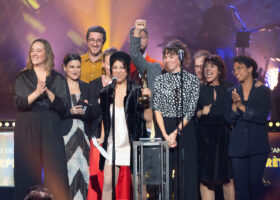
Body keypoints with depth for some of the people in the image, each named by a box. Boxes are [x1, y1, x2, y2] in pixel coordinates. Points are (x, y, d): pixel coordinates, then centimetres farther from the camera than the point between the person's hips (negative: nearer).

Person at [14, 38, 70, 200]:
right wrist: (37, 93, -17)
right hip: (27, 128, 0)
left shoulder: (58, 78, 10)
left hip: (50, 128, 0)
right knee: (29, 170, -2)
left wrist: (47, 91, -14)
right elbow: (20, 103, -2)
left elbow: (62, 106, 1)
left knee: (55, 170, -7)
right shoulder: (23, 77, 10)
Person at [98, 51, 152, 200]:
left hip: (133, 145, -2)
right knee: (107, 184, -4)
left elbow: (148, 117, -5)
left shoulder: (136, 91, -1)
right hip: (112, 144, 2)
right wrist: (101, 140, 9)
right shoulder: (106, 92, 8)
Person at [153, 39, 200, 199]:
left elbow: (191, 110, -3)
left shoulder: (192, 80, 2)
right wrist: (165, 134, -11)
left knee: (186, 170, -1)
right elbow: (157, 108, 0)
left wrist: (176, 132, -12)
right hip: (164, 128, 1)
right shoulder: (160, 80, 7)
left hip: (185, 129, -1)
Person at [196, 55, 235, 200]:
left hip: (225, 137, 0)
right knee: (206, 180, -1)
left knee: (228, 179, -1)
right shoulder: (199, 89, 6)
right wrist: (201, 113, -11)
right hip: (205, 137, 0)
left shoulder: (229, 89, 6)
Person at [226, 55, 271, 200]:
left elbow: (263, 116, -8)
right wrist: (234, 105, -13)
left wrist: (242, 107, -11)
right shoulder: (231, 93, 10)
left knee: (255, 182, -4)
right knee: (240, 185, 0)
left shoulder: (263, 91, 4)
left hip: (258, 144, -2)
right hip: (238, 145, 2)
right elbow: (229, 120, 3)